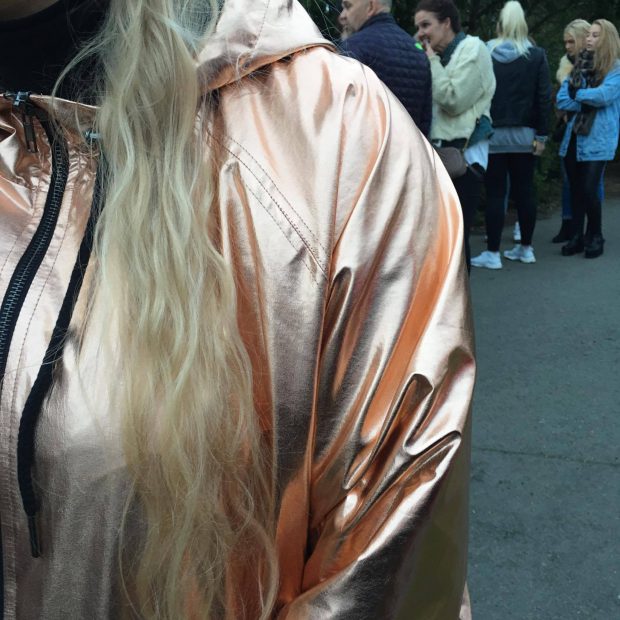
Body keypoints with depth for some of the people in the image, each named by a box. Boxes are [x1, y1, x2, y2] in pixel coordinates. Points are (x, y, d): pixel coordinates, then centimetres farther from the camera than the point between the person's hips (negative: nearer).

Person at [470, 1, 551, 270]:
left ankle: (492, 253, 1)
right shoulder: (536, 55, 1)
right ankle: (525, 248, 20)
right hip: (524, 134, 2)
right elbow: (544, 97, -2)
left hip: (493, 133, -2)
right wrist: (541, 135, 1)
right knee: (524, 191, 10)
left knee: (495, 193, 0)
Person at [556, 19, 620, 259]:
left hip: (597, 139, -5)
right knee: (575, 190, 7)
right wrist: (588, 103, -11)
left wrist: (577, 94, -5)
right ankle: (576, 236, 19)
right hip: (573, 137, 5)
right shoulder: (579, 65, 12)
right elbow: (561, 100, 2)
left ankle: (595, 237, 10)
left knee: (588, 190, -8)